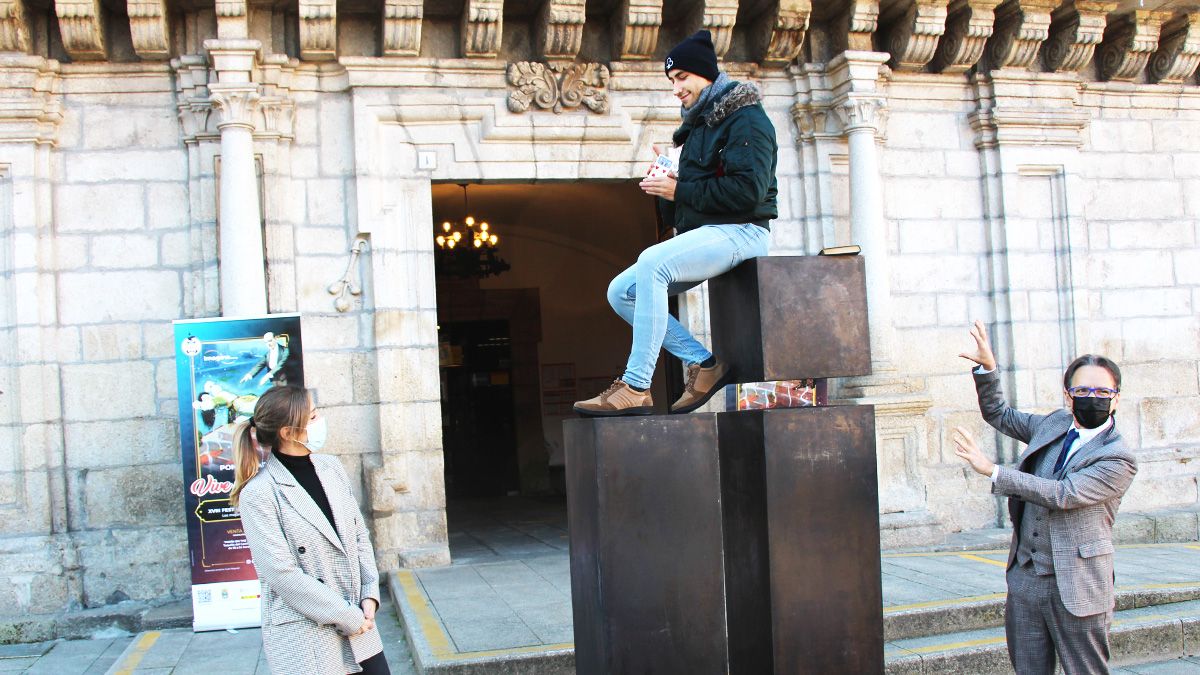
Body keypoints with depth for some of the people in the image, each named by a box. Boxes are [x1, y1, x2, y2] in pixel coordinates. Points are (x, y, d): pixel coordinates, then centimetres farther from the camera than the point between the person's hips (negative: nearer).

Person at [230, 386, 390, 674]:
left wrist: (370, 596, -2)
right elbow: (282, 574, -16)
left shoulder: (331, 467, 5)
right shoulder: (258, 494, -13)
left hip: (358, 621, 6)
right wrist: (348, 617, -14)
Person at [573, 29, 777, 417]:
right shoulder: (697, 127, 22)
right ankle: (704, 364, -6)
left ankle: (636, 388, -33)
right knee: (621, 292, -2)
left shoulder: (745, 119, -5)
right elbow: (678, 214, 21)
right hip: (701, 234, 10)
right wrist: (666, 188, -2)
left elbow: (748, 191, -21)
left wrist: (680, 191, -16)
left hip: (741, 232, -10)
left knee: (651, 263, -33)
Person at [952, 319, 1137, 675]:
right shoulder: (1053, 424, 8)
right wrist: (987, 367, 7)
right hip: (1024, 580, 6)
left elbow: (1063, 495, -22)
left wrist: (992, 470, -21)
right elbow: (998, 414, 22)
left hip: (1075, 589, -6)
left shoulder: (1119, 459, -12)